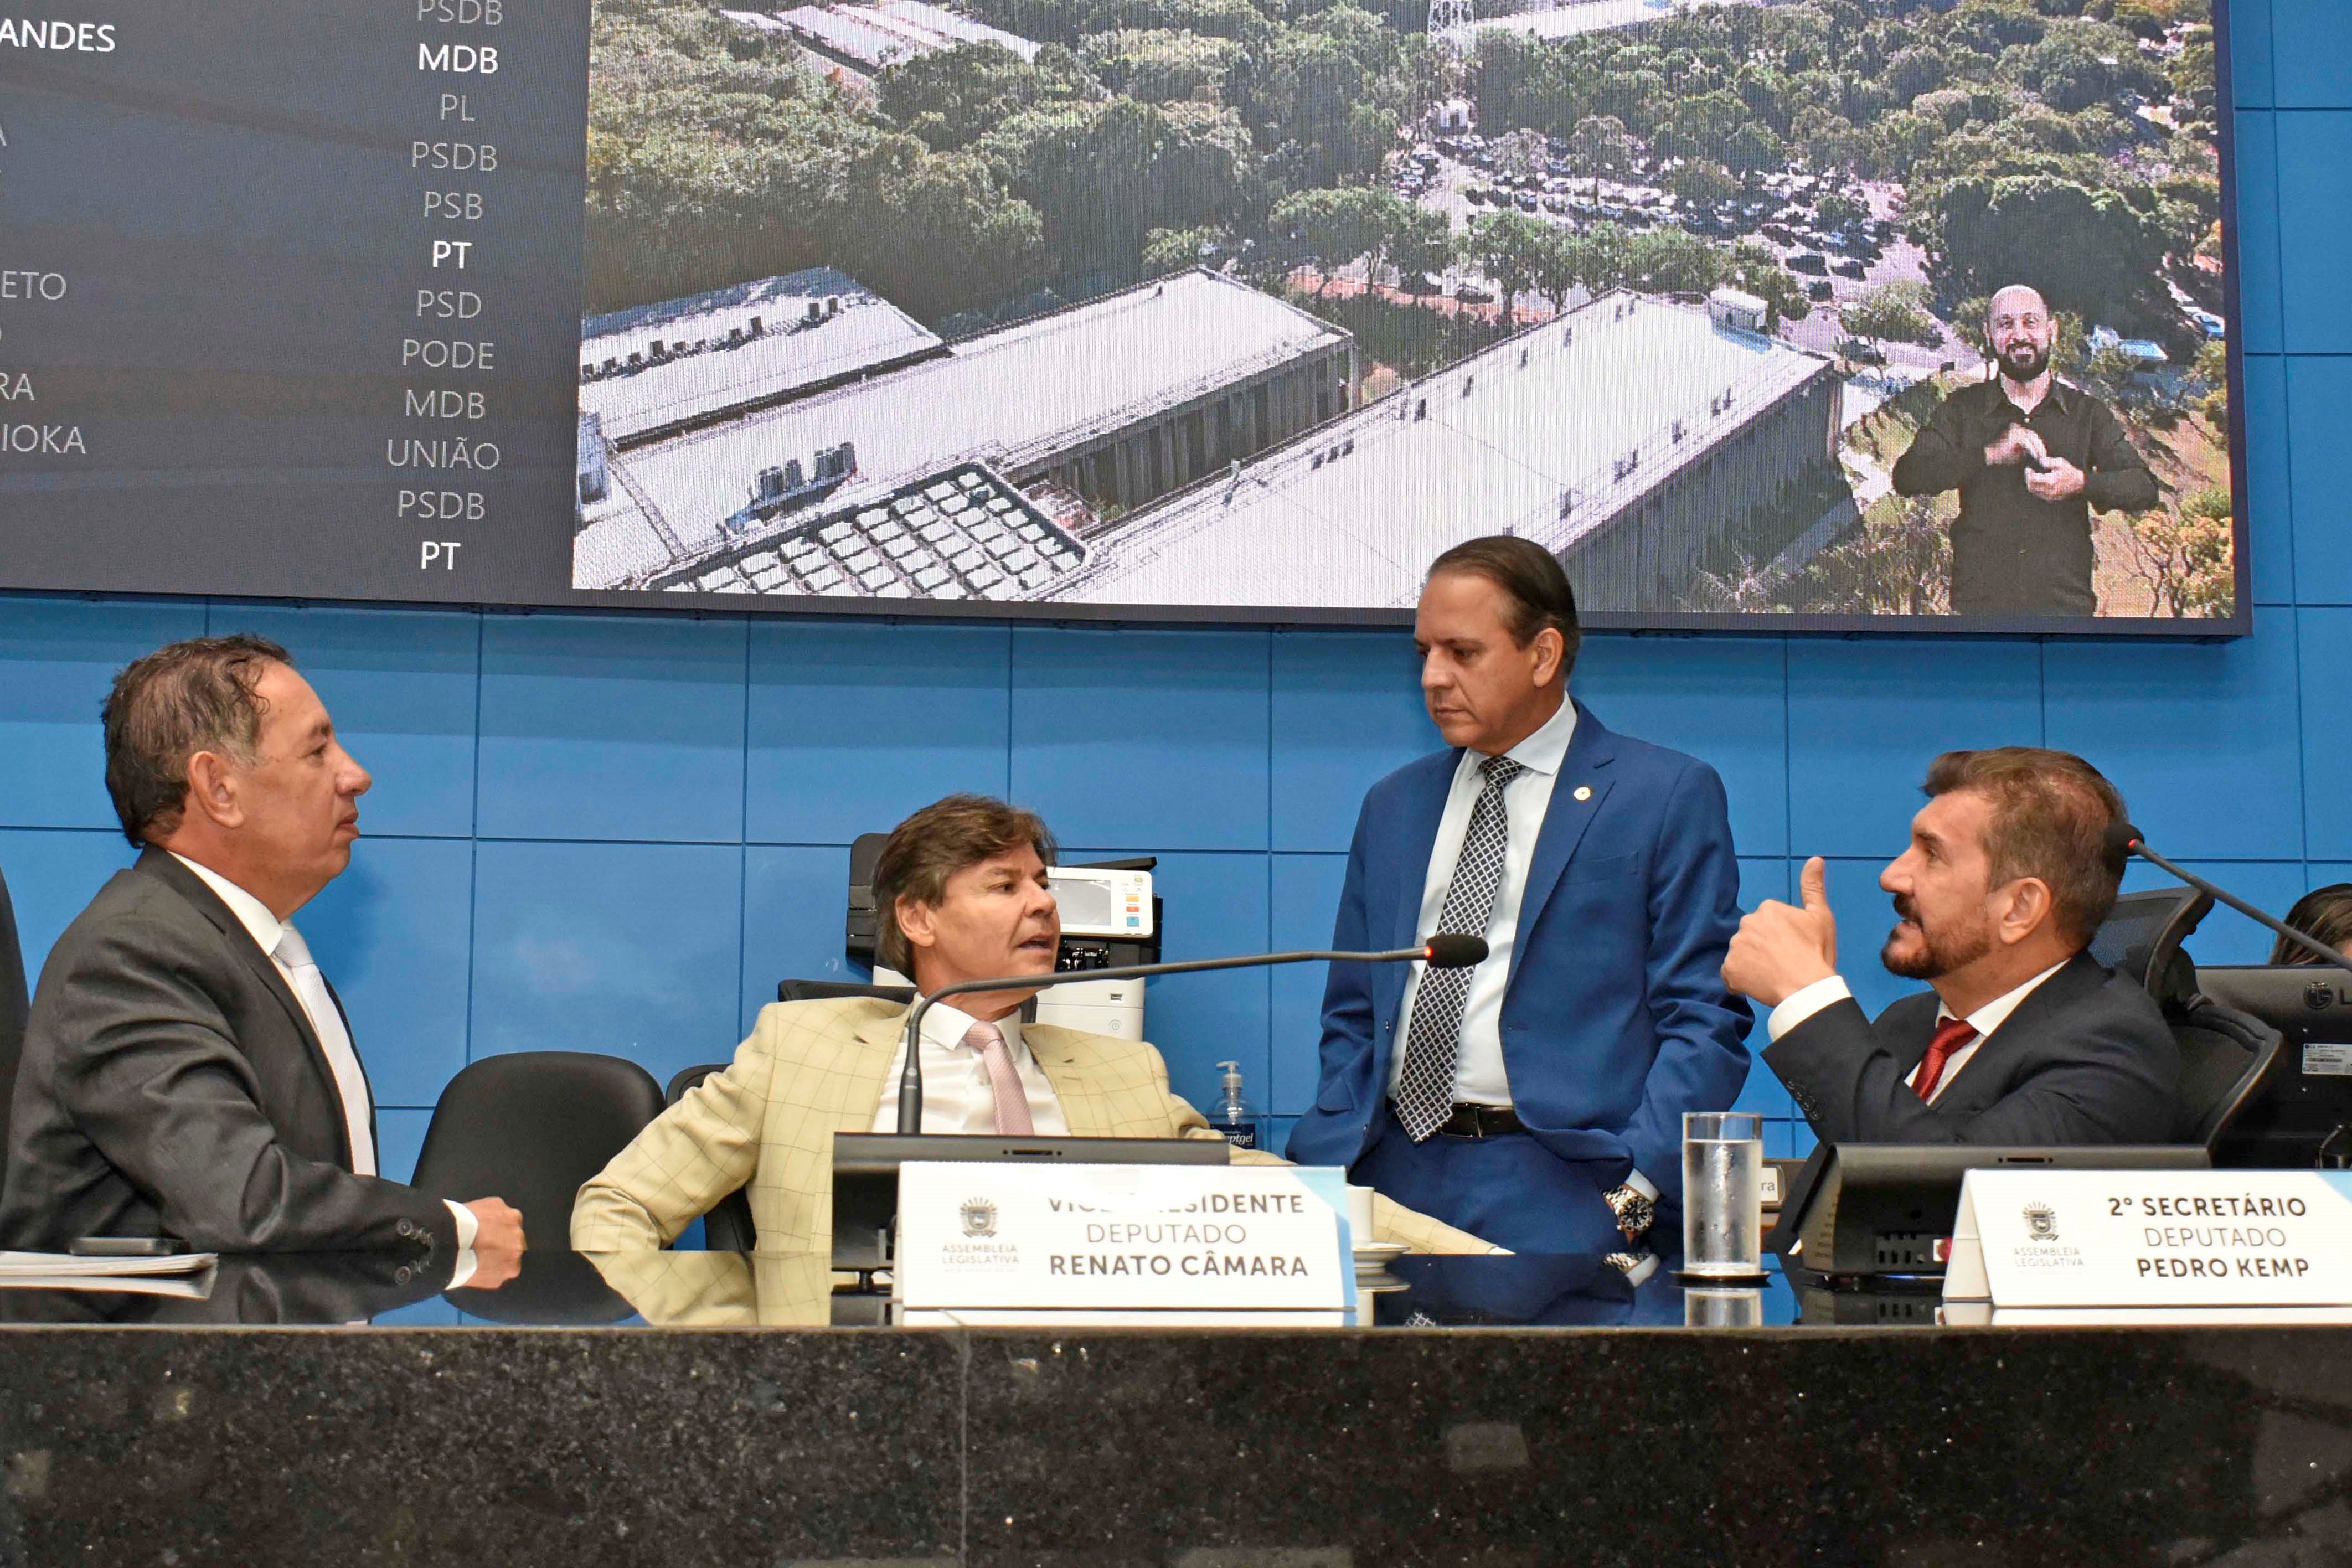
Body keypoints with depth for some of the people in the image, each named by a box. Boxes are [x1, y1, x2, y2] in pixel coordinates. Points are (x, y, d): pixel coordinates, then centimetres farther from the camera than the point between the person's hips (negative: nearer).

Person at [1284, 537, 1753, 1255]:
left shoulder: (1670, 796, 2)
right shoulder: (1393, 805, 19)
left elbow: (1703, 1020, -3)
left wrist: (1633, 1192, -13)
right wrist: (1326, 1179, 5)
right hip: (1396, 1176, 4)